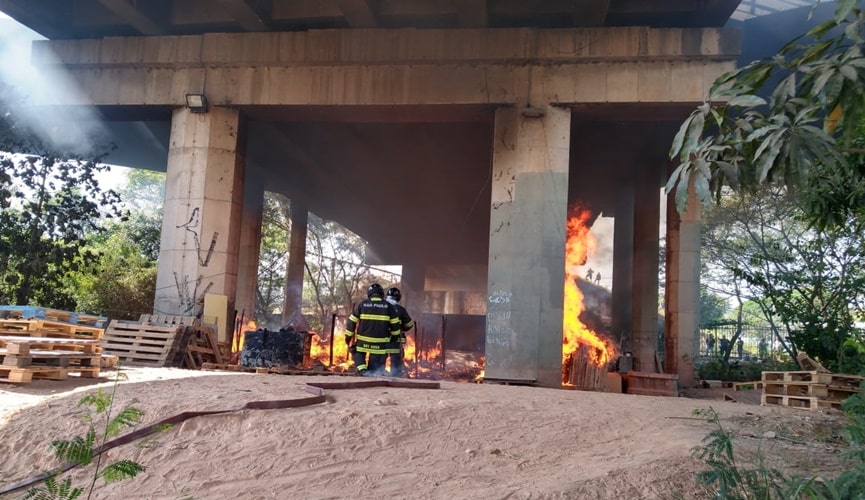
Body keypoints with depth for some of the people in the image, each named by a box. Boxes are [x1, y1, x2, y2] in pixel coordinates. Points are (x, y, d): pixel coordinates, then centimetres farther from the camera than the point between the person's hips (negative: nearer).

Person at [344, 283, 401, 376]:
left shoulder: (361, 305, 1)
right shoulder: (389, 306, 1)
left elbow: (351, 322, 2)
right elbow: (395, 324, 5)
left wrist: (348, 337, 12)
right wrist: (394, 336, 21)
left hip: (363, 341, 0)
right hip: (380, 344, 0)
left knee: (357, 352, 26)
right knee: (377, 368, 9)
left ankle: (362, 370, 4)